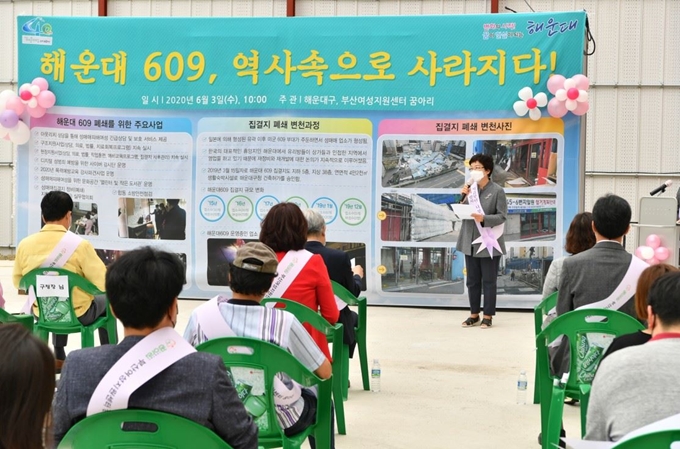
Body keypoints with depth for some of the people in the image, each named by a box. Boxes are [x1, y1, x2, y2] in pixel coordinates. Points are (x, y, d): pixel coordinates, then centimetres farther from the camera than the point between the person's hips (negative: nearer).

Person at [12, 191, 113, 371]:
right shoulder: (79, 244, -21)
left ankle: (59, 357, 41)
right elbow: (104, 284, -19)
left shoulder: (25, 244, -10)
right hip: (77, 315, -4)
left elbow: (18, 282, 4)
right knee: (106, 300, 27)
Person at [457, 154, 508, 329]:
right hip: (470, 242, 5)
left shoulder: (497, 191, -6)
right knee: (472, 281, 11)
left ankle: (488, 316, 10)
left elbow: (502, 216, -11)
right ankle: (474, 314, 20)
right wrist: (464, 197, -8)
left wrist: (484, 219, -25)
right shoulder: (469, 188, 8)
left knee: (488, 281, 3)